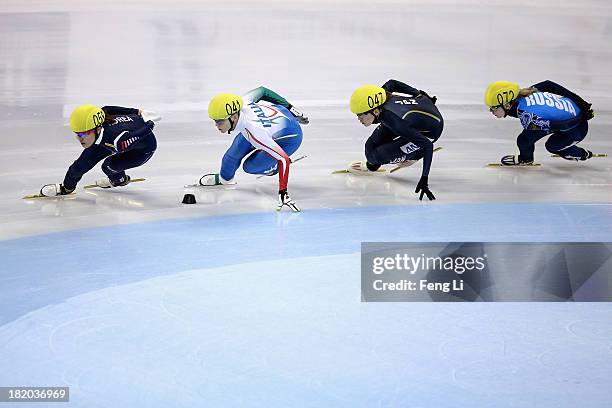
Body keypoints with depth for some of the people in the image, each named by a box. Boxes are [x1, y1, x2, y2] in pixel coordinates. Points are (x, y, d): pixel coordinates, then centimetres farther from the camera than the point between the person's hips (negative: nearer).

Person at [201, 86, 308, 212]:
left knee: (250, 166, -6)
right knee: (236, 151, 0)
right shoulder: (240, 104, -26)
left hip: (289, 139, -6)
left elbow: (284, 160, -43)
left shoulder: (254, 132, -44)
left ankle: (274, 167, 22)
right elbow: (262, 91, -5)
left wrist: (283, 193, -45)